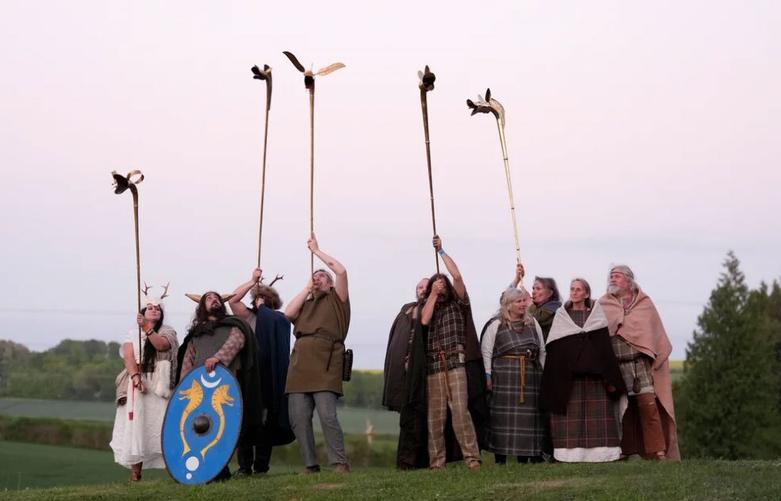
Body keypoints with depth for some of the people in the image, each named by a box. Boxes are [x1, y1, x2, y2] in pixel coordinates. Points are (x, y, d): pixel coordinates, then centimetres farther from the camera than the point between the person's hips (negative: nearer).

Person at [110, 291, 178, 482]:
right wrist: (136, 377, -19)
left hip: (160, 385, -1)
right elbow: (128, 356, -3)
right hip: (138, 382, 1)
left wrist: (146, 327, -25)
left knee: (162, 424, -10)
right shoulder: (133, 334, 13)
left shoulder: (168, 332, 9)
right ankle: (135, 470, -7)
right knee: (136, 424, -7)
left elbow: (161, 345, -14)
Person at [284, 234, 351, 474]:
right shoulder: (305, 304, 27)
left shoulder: (336, 299, 16)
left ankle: (339, 463, -11)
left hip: (325, 363, -5)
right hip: (300, 362, 5)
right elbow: (289, 313, 7)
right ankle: (310, 465, 3)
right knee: (298, 418, -3)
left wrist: (316, 250, 12)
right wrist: (307, 288, 16)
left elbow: (341, 271, 2)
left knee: (327, 415, -16)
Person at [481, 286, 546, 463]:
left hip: (530, 377, 4)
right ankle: (500, 456, -3)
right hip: (504, 377, -4)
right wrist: (488, 375, -6)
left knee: (529, 414, 4)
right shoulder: (496, 326, 2)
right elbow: (486, 352, 1)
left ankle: (525, 455, 12)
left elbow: (542, 351, 17)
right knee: (504, 415, -6)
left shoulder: (533, 324, 14)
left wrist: (543, 373, 13)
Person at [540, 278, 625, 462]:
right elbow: (553, 349, 7)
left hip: (594, 371, 0)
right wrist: (553, 377, -1)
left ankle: (600, 451, -1)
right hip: (566, 373, 0)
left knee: (597, 411, -4)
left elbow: (606, 345, 5)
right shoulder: (561, 315, 11)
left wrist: (610, 378, -2)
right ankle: (570, 452, -3)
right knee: (570, 412, -5)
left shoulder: (597, 313, 10)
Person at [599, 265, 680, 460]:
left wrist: (656, 358, 3)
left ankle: (658, 452, -9)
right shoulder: (602, 305, 10)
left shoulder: (644, 303, 11)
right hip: (615, 365, 1)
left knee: (648, 405, -10)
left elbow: (657, 333, 13)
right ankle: (622, 452, 6)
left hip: (641, 363, 0)